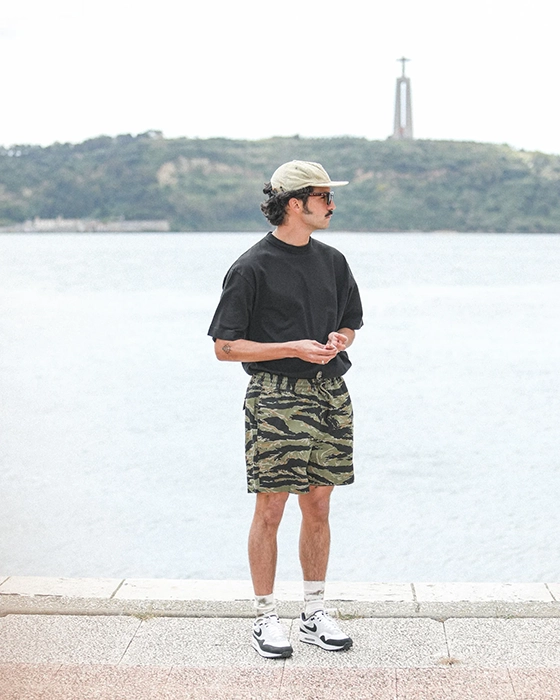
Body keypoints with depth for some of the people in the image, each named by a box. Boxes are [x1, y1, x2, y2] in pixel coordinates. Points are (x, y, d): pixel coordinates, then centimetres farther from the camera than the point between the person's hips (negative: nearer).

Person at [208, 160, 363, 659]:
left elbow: (350, 323, 24)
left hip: (330, 393, 6)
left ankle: (315, 614, 21)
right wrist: (293, 348, -15)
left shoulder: (332, 261, 12)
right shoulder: (252, 268, -7)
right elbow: (226, 347, -8)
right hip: (276, 396, -6)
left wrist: (338, 340, 0)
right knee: (270, 509, -1)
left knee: (318, 507, 10)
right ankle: (266, 619, 12)